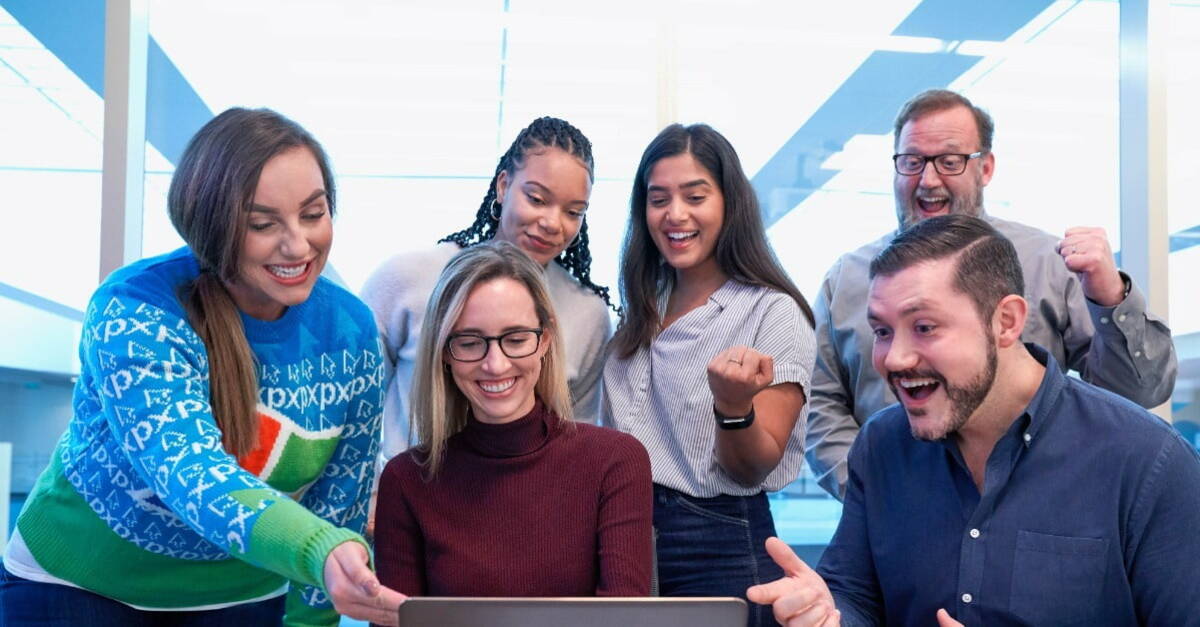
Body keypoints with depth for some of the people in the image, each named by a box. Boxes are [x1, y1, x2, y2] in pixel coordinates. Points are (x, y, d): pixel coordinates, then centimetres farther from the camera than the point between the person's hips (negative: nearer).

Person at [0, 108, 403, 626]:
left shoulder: (352, 331, -12)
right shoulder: (135, 313, -26)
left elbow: (339, 504, -2)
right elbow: (193, 477, -40)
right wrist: (321, 556, -56)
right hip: (75, 584, -3)